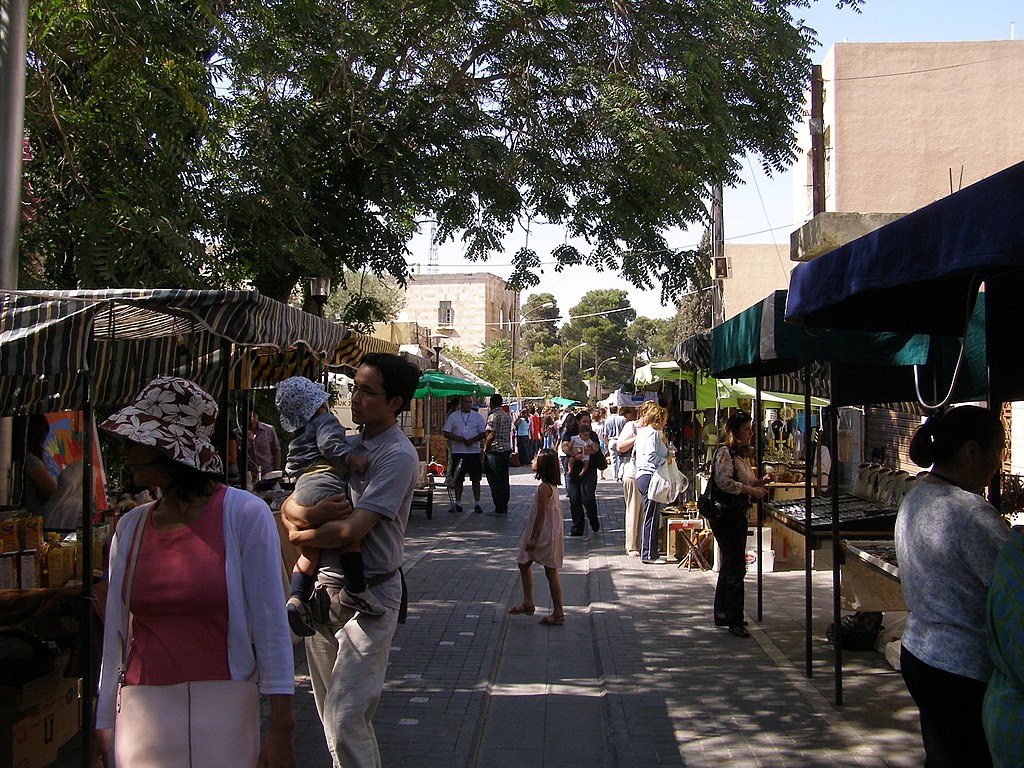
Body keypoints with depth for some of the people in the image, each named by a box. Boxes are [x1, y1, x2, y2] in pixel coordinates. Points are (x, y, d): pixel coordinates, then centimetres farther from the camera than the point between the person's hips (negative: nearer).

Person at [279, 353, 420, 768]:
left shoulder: (398, 456, -15)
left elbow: (351, 530, -24)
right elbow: (289, 506, 4)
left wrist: (301, 536, -6)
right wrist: (308, 512, -19)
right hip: (325, 590, 8)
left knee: (345, 721, -9)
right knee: (330, 714, 18)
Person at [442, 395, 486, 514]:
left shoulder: (477, 417, 6)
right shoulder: (453, 416, 6)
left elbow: (483, 433, 4)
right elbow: (446, 432, 5)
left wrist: (473, 440, -13)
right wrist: (456, 438, -13)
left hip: (474, 451, 0)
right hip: (458, 452, 1)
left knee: (475, 479, 0)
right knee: (458, 479, 5)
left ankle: (477, 504, 6)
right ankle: (458, 504, 14)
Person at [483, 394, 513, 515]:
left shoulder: (493, 416, -13)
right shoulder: (508, 416, 13)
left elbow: (491, 435, -18)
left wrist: (485, 449, -8)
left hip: (495, 451, -8)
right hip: (506, 449, 8)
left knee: (495, 481, -4)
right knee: (504, 480, 12)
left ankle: (499, 509, -3)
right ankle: (504, 507, 16)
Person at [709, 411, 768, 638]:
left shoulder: (743, 454, 16)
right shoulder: (724, 453, -13)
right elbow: (723, 482, -23)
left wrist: (757, 483, 5)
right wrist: (750, 490, -22)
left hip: (738, 513, 10)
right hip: (726, 514, -10)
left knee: (730, 565, 16)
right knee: (735, 568, -8)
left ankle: (722, 615, 27)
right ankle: (735, 621, -2)